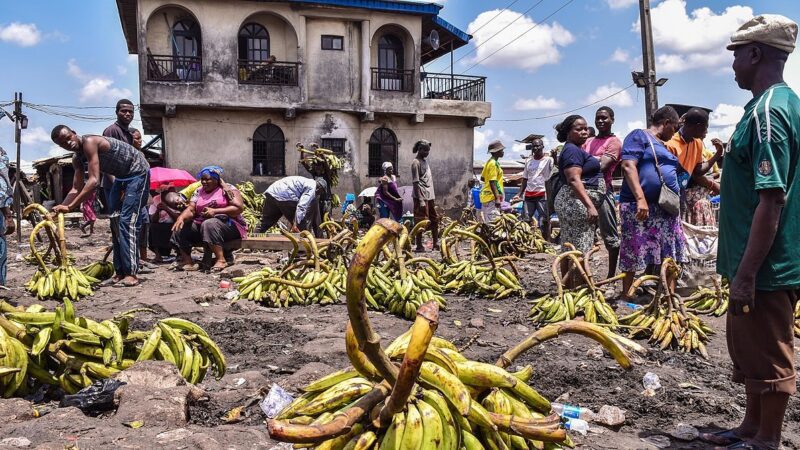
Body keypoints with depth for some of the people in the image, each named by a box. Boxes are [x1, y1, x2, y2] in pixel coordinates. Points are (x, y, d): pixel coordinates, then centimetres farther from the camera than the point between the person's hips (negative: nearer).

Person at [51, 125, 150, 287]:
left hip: (138, 172, -10)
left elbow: (94, 181, -32)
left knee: (128, 220, -17)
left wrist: (69, 207, -32)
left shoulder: (89, 142, -26)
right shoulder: (77, 158, 2)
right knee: (116, 220, 7)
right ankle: (120, 272, 11)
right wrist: (61, 208, -9)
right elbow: (76, 189, 4)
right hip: (121, 176, 10)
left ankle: (131, 274, -19)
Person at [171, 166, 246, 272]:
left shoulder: (228, 189, -1)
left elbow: (239, 208, -14)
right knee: (180, 228, -11)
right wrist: (181, 217, -19)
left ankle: (221, 260, -34)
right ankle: (187, 261, -12)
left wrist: (215, 211, -21)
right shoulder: (199, 192, 16)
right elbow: (190, 209, 4)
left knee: (209, 224, -35)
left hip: (228, 224, -6)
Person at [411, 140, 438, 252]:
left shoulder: (425, 161, 16)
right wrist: (420, 200, -20)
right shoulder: (416, 163, -11)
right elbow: (416, 183, -15)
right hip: (422, 197, -9)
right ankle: (419, 246, 2)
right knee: (421, 221, -4)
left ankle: (435, 243, 21)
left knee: (435, 219, 12)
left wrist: (434, 196, 18)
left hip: (430, 196, 9)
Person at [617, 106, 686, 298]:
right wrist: (641, 199, -25)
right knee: (634, 255, -6)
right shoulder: (639, 136, -2)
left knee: (661, 256, 5)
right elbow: (628, 166, -16)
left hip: (666, 210, 9)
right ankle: (626, 296, 4)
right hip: (640, 206, -9)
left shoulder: (663, 146, 26)